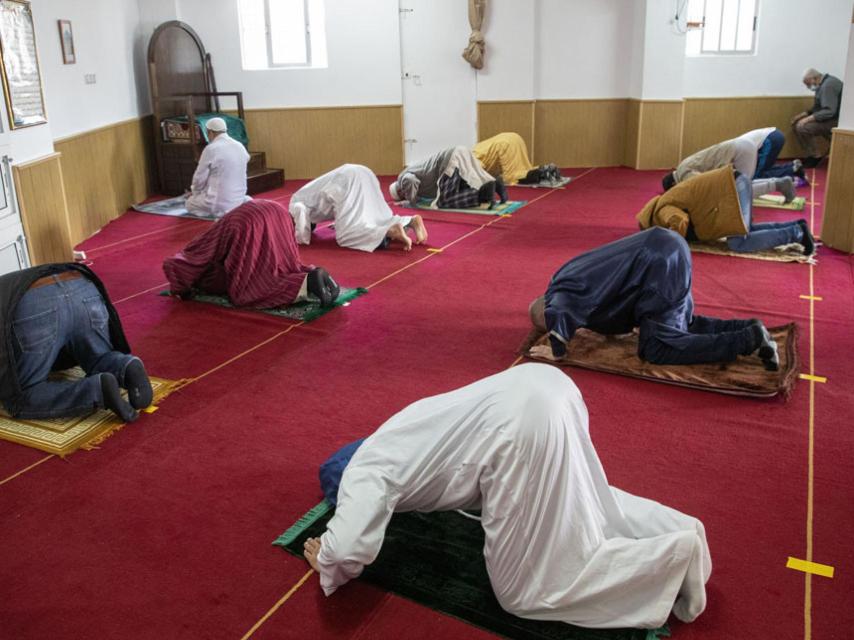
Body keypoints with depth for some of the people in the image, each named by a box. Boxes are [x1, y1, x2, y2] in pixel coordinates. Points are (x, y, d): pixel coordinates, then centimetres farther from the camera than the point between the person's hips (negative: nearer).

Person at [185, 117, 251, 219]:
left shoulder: (211, 149, -15)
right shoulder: (241, 147, 2)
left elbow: (200, 178, -7)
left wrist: (194, 192, 15)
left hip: (219, 205, -6)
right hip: (239, 201, 6)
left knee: (190, 203, 19)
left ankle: (219, 212, -5)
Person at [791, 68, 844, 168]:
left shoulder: (828, 85, -22)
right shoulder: (823, 84, 10)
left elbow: (829, 111, -29)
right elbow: (818, 107, 18)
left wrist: (808, 119, -25)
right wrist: (802, 115, 7)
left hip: (836, 120, -11)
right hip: (830, 116, 11)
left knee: (803, 127, -23)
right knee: (796, 124, 6)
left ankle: (817, 155, -7)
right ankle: (814, 153, 8)